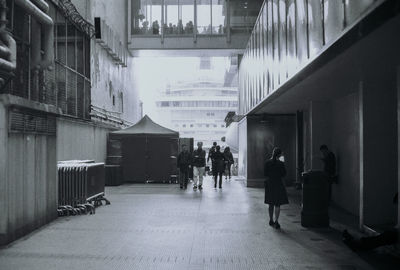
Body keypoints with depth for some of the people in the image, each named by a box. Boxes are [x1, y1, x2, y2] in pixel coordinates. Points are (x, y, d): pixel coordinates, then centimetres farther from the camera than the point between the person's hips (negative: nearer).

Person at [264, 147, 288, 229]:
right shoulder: (280, 163, -13)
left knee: (270, 204, 16)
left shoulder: (267, 163, -4)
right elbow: (284, 174, -4)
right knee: (277, 204, 3)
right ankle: (276, 222, -2)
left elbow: (265, 174, 1)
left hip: (269, 184, 4)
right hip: (278, 184, -4)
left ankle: (271, 220, 25)